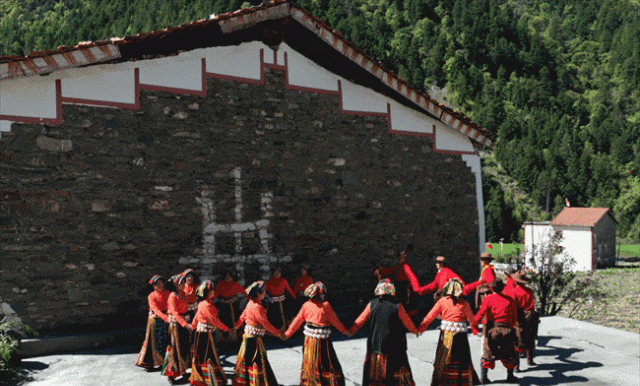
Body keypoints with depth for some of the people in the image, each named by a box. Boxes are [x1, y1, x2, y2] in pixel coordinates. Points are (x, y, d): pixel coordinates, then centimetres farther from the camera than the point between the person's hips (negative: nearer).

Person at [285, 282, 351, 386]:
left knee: (309, 363, 18)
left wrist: (287, 334, 19)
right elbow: (334, 321, -7)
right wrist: (345, 331, 7)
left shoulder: (306, 305, 0)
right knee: (327, 363, 6)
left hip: (309, 339, 5)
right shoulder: (325, 305, -13)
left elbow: (297, 321, 7)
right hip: (322, 341, -4)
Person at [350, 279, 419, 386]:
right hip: (394, 345, -2)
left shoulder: (372, 304, -3)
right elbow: (406, 321, 3)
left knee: (373, 373, 12)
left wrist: (351, 331, 20)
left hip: (374, 344, 2)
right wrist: (415, 330, 23)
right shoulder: (397, 306, -8)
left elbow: (361, 319, 5)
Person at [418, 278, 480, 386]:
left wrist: (421, 328, 6)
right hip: (460, 334, 0)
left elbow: (431, 315, 0)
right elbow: (471, 319, 12)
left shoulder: (442, 301, 0)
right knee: (463, 358, 11)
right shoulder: (464, 303, 1)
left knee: (442, 357, 7)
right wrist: (475, 329, 30)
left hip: (446, 334, 0)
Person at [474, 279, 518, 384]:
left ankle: (484, 377, 7)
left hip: (491, 329, -1)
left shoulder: (488, 299, -3)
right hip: (506, 329, 1)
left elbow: (481, 313, -11)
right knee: (509, 354, 17)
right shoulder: (509, 300, 5)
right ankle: (510, 376, 23)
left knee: (487, 353, 8)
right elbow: (514, 316, 9)